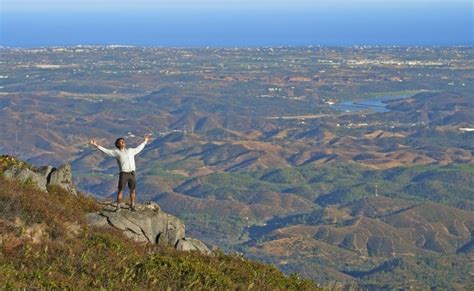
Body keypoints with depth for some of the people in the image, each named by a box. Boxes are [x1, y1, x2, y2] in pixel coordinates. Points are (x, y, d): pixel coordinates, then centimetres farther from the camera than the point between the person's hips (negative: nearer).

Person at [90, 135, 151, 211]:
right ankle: (118, 208, 5)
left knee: (133, 190, 7)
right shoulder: (116, 152, 6)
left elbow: (138, 148, 35)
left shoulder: (130, 151, 19)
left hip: (132, 174, 4)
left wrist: (145, 141, 46)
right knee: (120, 190, -2)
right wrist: (96, 145, -7)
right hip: (123, 174, -4)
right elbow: (105, 151, 2)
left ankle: (132, 207, 17)